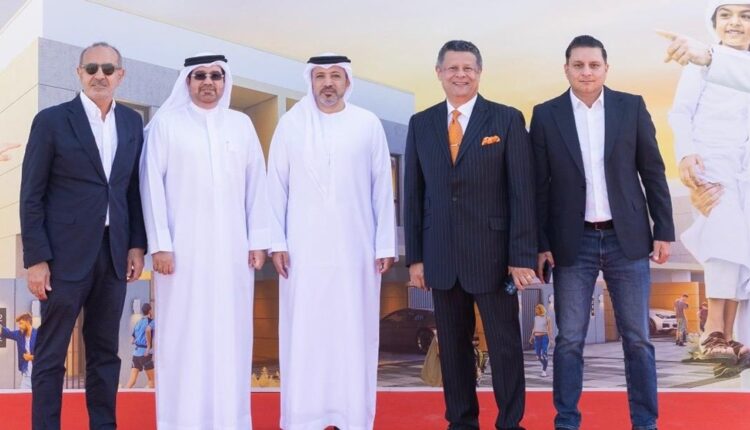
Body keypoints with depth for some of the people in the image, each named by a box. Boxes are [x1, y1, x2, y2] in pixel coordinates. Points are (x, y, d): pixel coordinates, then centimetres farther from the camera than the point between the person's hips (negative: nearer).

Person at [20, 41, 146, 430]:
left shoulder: (132, 123, 9)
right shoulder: (51, 120, -3)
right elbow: (32, 196, -5)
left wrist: (137, 245, 5)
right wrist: (35, 259, -10)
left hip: (114, 253, 4)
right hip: (67, 253, -4)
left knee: (105, 352, 11)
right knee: (51, 353, 4)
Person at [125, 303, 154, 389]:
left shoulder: (138, 323, 17)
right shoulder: (151, 321, -4)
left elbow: (133, 340, 20)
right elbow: (148, 330, -27)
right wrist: (149, 346, -20)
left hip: (136, 352, 6)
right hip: (146, 354, -6)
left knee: (132, 380, -1)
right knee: (151, 379, 7)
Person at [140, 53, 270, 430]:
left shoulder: (241, 124, 11)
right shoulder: (166, 123, 3)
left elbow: (256, 184, 9)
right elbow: (153, 184, -1)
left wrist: (258, 240, 3)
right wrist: (159, 243, -8)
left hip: (230, 247, 2)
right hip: (182, 245, -2)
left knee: (230, 330, 4)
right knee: (183, 330, 1)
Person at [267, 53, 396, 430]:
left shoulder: (368, 125, 4)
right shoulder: (290, 124, 4)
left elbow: (382, 189, 4)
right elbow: (276, 186, 4)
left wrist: (385, 244, 1)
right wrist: (276, 242, -1)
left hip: (355, 249, 0)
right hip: (303, 250, 0)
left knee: (353, 333, 3)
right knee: (303, 334, 2)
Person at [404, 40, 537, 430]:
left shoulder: (507, 119, -1)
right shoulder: (421, 124, 7)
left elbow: (522, 192, -5)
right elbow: (413, 194, 8)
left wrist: (522, 256, -10)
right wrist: (415, 256, 4)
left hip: (492, 254, -3)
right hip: (441, 256, 3)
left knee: (505, 344, 6)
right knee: (452, 345, 12)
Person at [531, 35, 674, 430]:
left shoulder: (632, 107, 3)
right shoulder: (546, 115, 1)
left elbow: (652, 171, 4)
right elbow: (539, 185, 1)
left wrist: (664, 230, 1)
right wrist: (540, 243, -2)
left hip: (627, 238, 1)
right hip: (573, 242, 0)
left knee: (637, 338, 7)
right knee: (570, 340, 5)